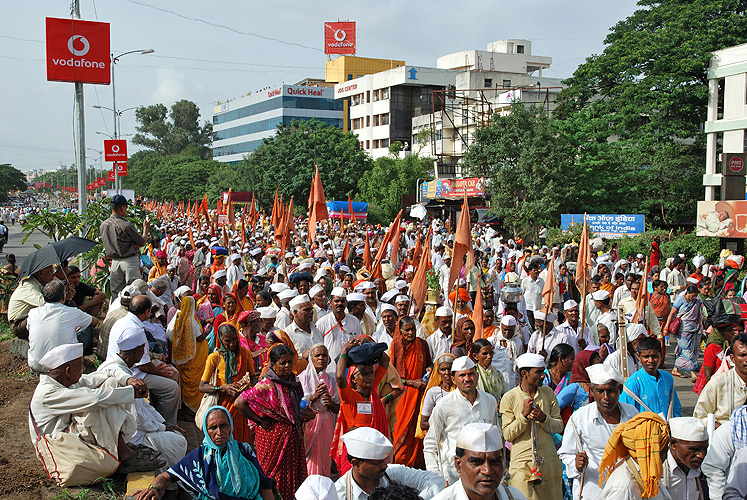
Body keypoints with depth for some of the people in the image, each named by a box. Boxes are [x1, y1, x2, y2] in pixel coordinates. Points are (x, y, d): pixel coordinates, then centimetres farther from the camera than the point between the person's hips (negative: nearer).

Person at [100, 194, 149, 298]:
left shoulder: (103, 225, 3)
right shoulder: (126, 225, -17)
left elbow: (106, 246, 12)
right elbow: (142, 242, -6)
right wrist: (145, 228, 9)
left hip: (114, 262, 6)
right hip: (130, 261, -6)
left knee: (115, 293, 10)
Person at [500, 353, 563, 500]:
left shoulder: (548, 393, 6)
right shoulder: (509, 398, -6)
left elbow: (559, 427, 5)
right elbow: (507, 435, -8)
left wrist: (544, 418, -14)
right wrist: (523, 415, -19)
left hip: (549, 460, 4)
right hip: (522, 462, -4)